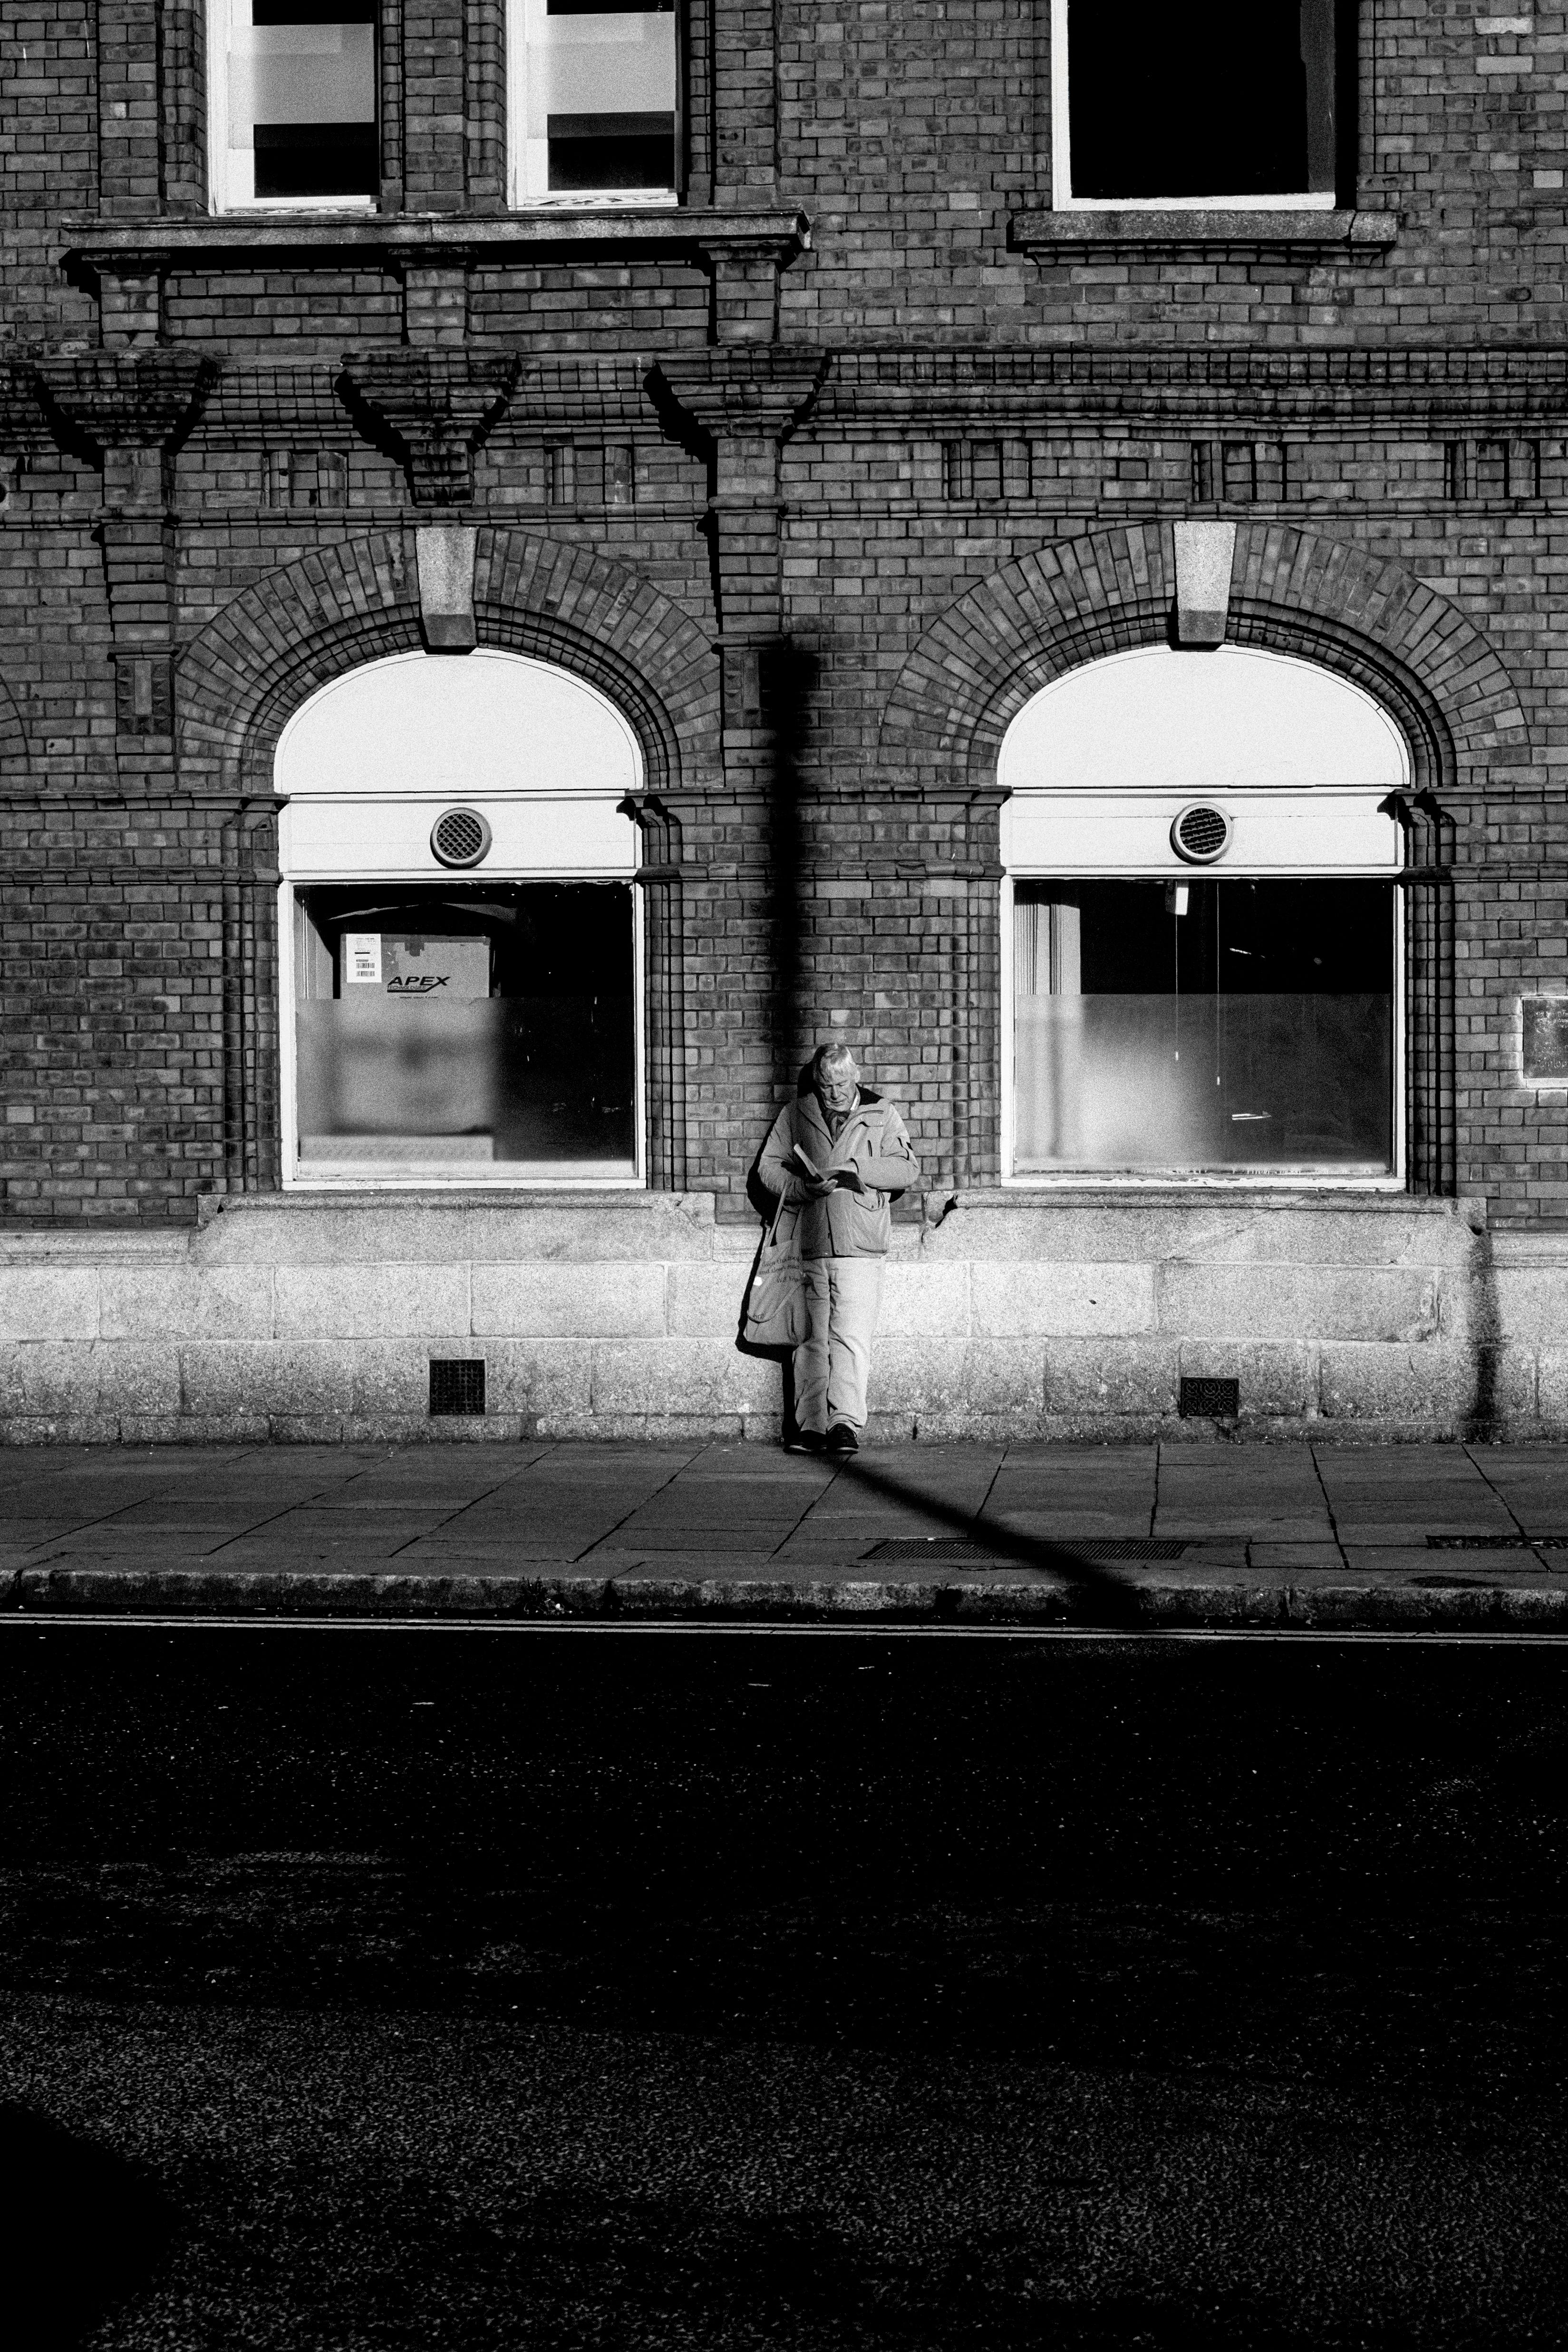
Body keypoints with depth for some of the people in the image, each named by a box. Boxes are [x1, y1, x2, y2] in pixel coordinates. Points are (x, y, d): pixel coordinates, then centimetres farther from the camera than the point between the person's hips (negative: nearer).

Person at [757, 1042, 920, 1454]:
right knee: (813, 1338, 2)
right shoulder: (796, 1114, 14)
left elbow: (908, 1170, 2)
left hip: (860, 1246, -2)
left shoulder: (881, 1115, 10)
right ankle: (810, 1425, 3)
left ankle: (845, 1421, -15)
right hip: (809, 1246, 2)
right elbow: (768, 1167, 11)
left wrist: (856, 1167, -11)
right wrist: (805, 1188, -7)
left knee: (851, 1335, -11)